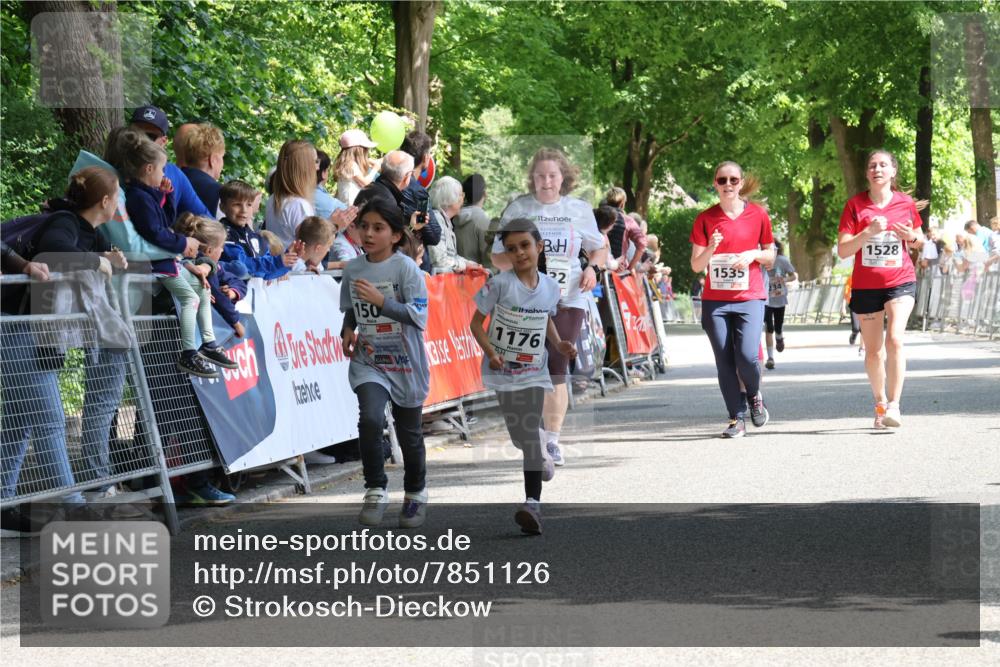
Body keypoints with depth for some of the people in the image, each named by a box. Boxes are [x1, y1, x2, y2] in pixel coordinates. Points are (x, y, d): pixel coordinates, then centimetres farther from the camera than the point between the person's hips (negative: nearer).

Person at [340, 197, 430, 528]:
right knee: (370, 419, -23)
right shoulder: (352, 269, 2)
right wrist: (348, 331, 0)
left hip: (405, 364, -2)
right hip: (368, 362, 2)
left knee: (409, 432, 13)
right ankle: (375, 492, -8)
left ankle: (416, 494, 37)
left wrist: (381, 301, -26)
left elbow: (419, 316, -18)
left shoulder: (406, 268, -12)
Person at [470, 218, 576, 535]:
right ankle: (543, 459, 41)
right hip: (503, 370, -1)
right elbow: (476, 322, -7)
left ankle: (533, 503, -13)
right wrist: (490, 352, -20)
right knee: (520, 435, 6)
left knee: (531, 432, -9)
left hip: (534, 372, 1)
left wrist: (559, 344, 3)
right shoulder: (500, 284, -12)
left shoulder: (550, 288, 0)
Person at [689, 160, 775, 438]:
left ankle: (754, 395, 16)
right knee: (724, 362, 0)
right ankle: (737, 418, 10)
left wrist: (753, 254, -9)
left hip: (750, 298, -1)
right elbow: (696, 265, 3)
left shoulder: (758, 214, 2)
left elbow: (770, 254, 12)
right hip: (715, 300, 1)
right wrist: (711, 248, -16)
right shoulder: (705, 218, 2)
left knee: (747, 356, -15)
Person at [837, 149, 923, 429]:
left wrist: (911, 236, -8)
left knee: (894, 339, -20)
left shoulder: (905, 203, 1)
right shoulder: (855, 205, -3)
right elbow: (842, 250, -7)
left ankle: (894, 406, -17)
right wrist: (869, 231, -21)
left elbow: (918, 240, 16)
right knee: (873, 351, 8)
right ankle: (880, 403, 29)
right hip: (865, 287, 1)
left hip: (900, 282, -1)